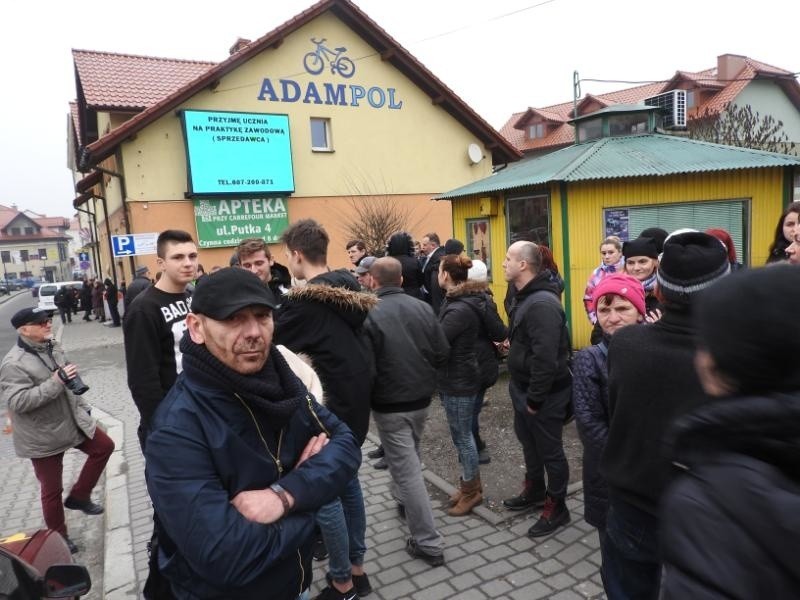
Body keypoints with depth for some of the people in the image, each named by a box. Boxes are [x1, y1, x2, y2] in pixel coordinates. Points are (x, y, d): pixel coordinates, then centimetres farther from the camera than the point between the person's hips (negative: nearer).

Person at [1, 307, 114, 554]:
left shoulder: (51, 347, 2)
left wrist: (82, 408, 17)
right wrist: (55, 382, -37)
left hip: (72, 422, 7)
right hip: (43, 437, -7)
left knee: (104, 447, 11)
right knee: (52, 490, 7)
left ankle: (78, 496, 25)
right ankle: (58, 537, 27)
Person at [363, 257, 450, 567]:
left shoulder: (370, 314, -18)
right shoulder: (423, 307, -4)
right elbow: (443, 354, -1)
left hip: (389, 404, -5)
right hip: (422, 398, 6)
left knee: (406, 468, 2)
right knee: (410, 458, 27)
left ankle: (428, 543, 8)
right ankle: (405, 502, 48)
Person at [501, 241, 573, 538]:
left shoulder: (542, 304, -27)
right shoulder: (525, 297, 7)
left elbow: (546, 358, -30)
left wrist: (535, 398, -23)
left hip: (544, 394, -10)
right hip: (523, 387, 10)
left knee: (550, 450, 7)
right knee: (529, 441, 25)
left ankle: (556, 508, 25)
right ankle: (534, 491, 45)